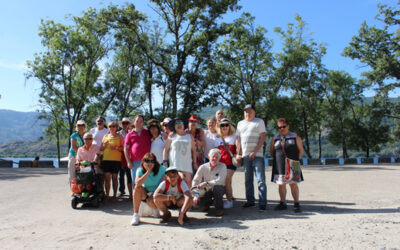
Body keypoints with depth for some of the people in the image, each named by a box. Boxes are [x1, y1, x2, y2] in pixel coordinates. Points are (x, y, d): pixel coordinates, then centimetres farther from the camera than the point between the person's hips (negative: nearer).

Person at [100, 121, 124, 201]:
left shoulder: (119, 136, 6)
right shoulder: (105, 136, 16)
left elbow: (123, 148, 1)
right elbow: (101, 149, 18)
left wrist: (116, 147, -15)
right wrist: (104, 145, -2)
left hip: (116, 159, -3)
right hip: (106, 159, 3)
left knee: (114, 177, 0)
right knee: (107, 177, -1)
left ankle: (114, 195, 8)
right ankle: (107, 194, 6)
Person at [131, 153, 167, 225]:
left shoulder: (161, 169, -14)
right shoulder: (140, 170, -9)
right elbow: (137, 183, -27)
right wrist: (148, 172, -30)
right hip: (145, 194, 3)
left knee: (151, 202, -35)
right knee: (137, 188, -28)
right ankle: (135, 215, -21)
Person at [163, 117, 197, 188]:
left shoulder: (190, 136, 18)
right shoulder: (172, 136, 13)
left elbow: (193, 150, 18)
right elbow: (166, 149, 10)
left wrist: (194, 162, 13)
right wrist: (165, 162, 1)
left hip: (187, 164, 1)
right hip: (175, 164, -1)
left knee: (188, 181, -12)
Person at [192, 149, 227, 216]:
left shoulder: (222, 166, -16)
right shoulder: (203, 167, -9)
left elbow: (220, 181, -26)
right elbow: (195, 181, -9)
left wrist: (206, 183, -34)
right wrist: (196, 195, -19)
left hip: (220, 189, -3)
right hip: (207, 190, 3)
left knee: (215, 188, -36)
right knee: (199, 201, -21)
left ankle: (219, 208, -11)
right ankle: (208, 202, 19)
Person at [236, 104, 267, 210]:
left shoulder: (259, 121, 5)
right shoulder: (240, 123, 17)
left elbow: (263, 138, -4)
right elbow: (238, 139, 15)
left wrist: (255, 152, -14)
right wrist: (238, 153, 3)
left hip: (257, 155, -4)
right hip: (245, 155, 4)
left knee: (261, 180, -6)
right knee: (248, 180, 9)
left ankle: (262, 202, -1)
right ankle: (250, 200, 18)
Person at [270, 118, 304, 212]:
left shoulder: (295, 137, 3)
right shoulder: (275, 138, 9)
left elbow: (301, 150, 8)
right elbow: (271, 151, 15)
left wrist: (296, 160, 1)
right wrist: (277, 159, 6)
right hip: (279, 166, 2)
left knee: (293, 184, -1)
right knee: (281, 184, 5)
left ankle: (296, 204, 8)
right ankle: (283, 203, 14)